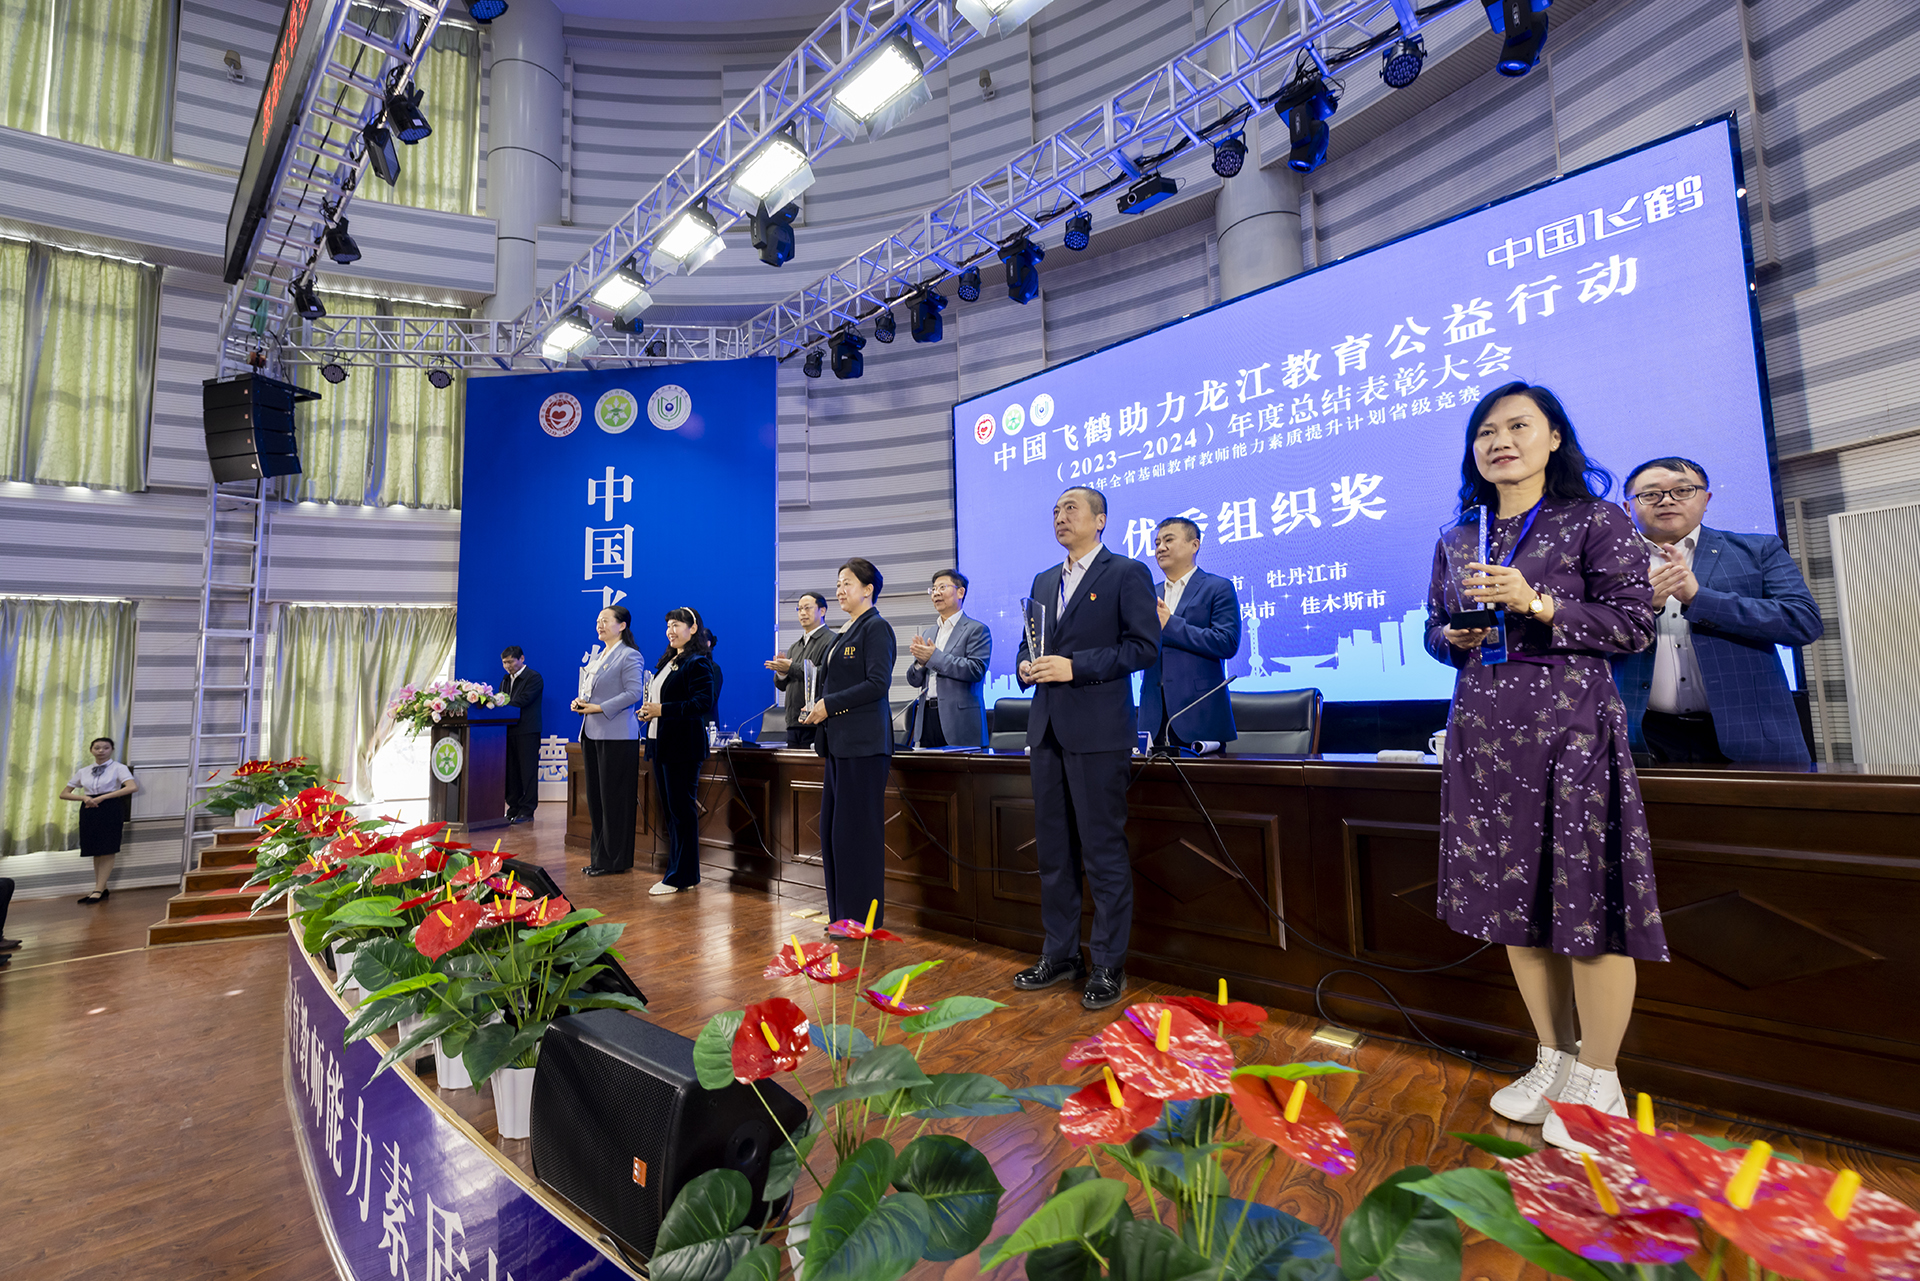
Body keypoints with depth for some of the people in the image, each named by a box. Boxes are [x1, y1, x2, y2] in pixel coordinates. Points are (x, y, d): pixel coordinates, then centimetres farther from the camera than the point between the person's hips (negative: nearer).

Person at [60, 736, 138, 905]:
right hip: (89, 810, 5)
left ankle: (98, 890, -4)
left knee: (107, 850, -7)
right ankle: (102, 889, 12)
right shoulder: (83, 771, 13)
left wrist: (102, 797, -18)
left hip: (110, 809, -5)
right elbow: (64, 794, 16)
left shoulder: (118, 768, -1)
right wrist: (84, 797, -6)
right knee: (95, 851, 6)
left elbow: (133, 787, -18)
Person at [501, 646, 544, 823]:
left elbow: (521, 701, -17)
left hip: (527, 731, -8)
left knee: (528, 772, -4)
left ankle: (527, 811, -1)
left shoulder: (534, 677, -7)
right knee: (511, 772, 10)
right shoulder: (507, 679, 20)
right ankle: (514, 809, 18)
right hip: (510, 730, 8)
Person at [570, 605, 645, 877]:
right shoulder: (597, 656, 20)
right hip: (591, 734, 9)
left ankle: (614, 860, 3)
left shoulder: (629, 656, -7)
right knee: (595, 797, 11)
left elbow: (634, 692, -16)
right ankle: (599, 856, 19)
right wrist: (579, 702, 5)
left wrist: (599, 708, -19)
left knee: (613, 799, -4)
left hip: (616, 736, -9)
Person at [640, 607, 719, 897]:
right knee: (670, 809, 12)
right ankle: (683, 873, 20)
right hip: (661, 743, 10)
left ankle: (681, 877, 2)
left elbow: (703, 703, -21)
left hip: (683, 745, -10)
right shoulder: (667, 661, 19)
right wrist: (648, 710, 5)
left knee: (682, 810, -4)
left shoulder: (698, 663, -10)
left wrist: (662, 709, -21)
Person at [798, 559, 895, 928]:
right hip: (839, 741, 9)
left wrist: (829, 705, -15)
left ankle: (863, 917, 6)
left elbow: (878, 683, -18)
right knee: (832, 826, 11)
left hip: (863, 742, -9)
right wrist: (817, 706, 5)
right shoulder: (846, 632, 19)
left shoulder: (876, 628, -7)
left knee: (856, 827, -5)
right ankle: (841, 915, 21)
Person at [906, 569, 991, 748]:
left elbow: (977, 670, -14)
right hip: (927, 718, 6)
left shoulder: (977, 629, 0)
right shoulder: (928, 634, 19)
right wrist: (920, 661, -5)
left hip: (958, 719, -5)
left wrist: (934, 657, -14)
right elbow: (914, 681, 18)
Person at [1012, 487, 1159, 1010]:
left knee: (1104, 852, -1)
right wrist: (1027, 666, 1)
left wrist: (1076, 667, -17)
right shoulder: (1044, 581, 18)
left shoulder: (1127, 573, -2)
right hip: (1047, 730, 7)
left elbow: (1144, 645, -10)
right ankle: (1059, 954, 26)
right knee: (1053, 850, 13)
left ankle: (1109, 966, 13)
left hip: (1097, 731, -7)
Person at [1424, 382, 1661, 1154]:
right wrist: (1454, 637, -4)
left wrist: (1538, 604, -16)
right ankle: (1554, 1061, 25)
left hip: (1569, 726, -4)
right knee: (1511, 895, 9)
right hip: (1484, 733, 5)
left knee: (1586, 896, -2)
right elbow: (1435, 629, 18)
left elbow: (1636, 622, -5)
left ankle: (1597, 1084, 15)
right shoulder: (1458, 538, 14)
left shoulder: (1594, 522, 1)